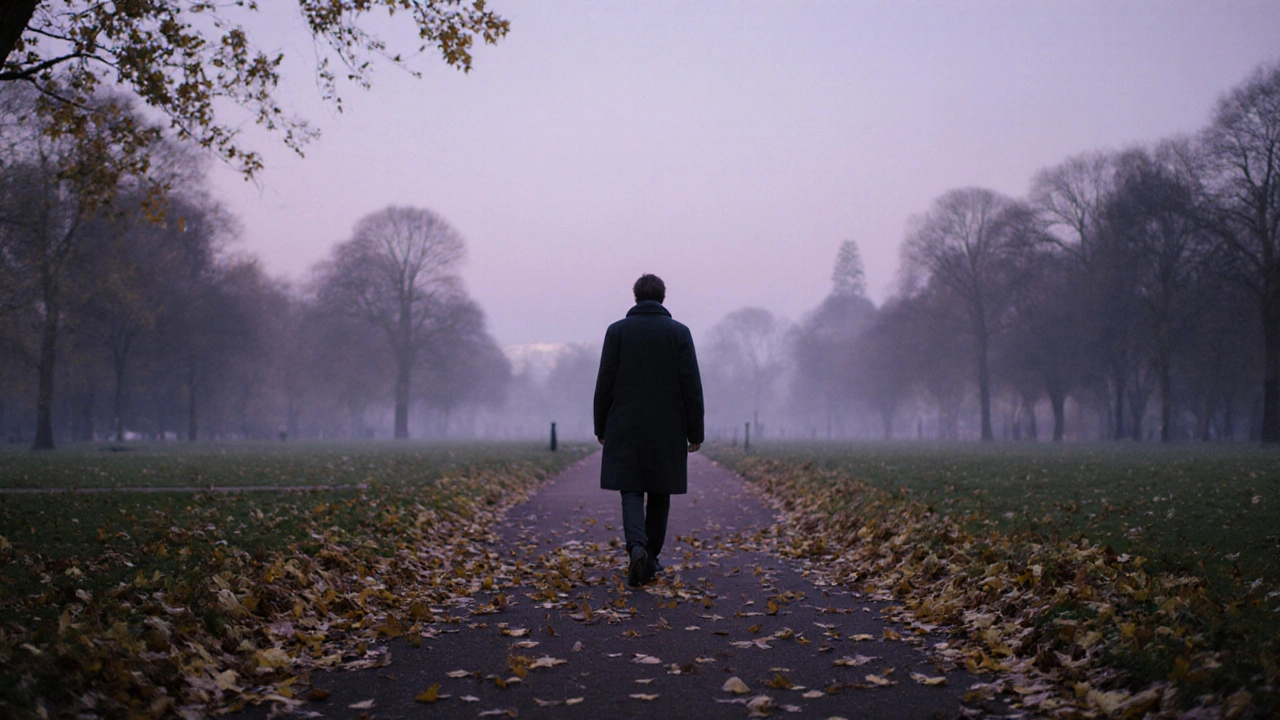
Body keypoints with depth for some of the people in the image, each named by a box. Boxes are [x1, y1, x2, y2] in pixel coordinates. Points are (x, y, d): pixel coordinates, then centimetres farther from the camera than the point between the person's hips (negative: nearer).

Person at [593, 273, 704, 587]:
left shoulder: (617, 330, 0)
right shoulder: (679, 332, -1)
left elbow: (604, 384, -1)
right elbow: (692, 387, -3)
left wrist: (601, 427, 9)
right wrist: (695, 432, 2)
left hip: (626, 428, 0)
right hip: (667, 430, 0)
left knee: (631, 491, 3)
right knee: (659, 494, 12)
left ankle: (636, 546, -21)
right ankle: (650, 559, 17)